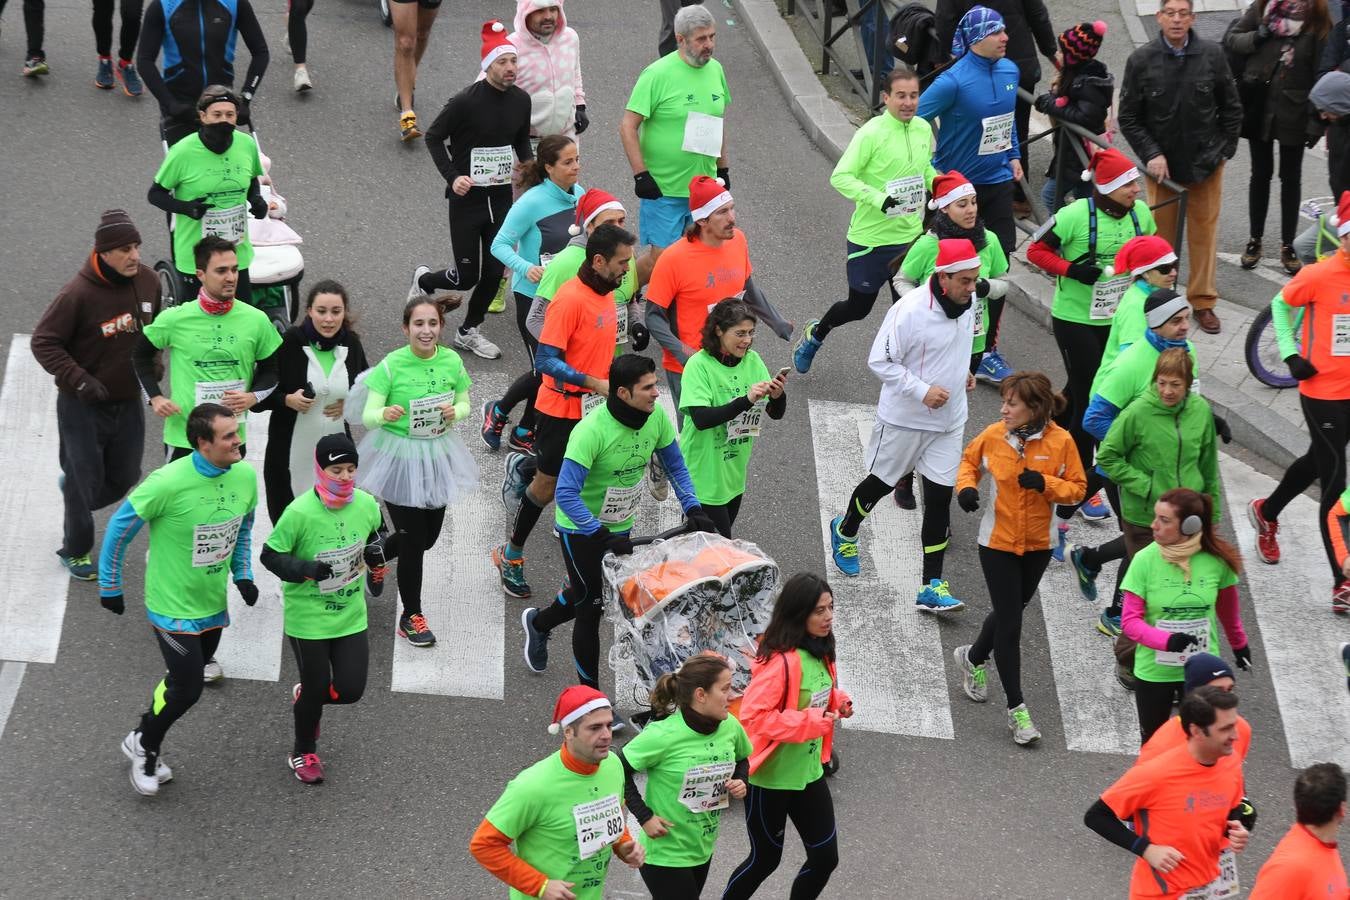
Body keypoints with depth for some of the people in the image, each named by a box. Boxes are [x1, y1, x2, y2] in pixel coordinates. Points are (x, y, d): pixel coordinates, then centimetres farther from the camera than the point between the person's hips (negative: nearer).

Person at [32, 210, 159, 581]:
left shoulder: (148, 282, -5)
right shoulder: (78, 293, -23)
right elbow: (44, 341, -16)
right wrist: (79, 381, -23)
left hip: (129, 400, 6)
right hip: (83, 406, -5)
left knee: (125, 477, 15)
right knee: (86, 480, 4)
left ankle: (74, 490, 45)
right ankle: (75, 551, 25)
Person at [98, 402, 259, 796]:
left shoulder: (245, 476, -8)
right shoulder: (168, 483, -27)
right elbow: (120, 527, -13)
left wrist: (243, 575, 4)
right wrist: (110, 586, -6)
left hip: (213, 605, 6)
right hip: (173, 606, -6)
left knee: (184, 681, 17)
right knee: (187, 688, -5)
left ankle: (145, 748, 39)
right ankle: (143, 744, 23)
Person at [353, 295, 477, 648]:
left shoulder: (451, 361, -6)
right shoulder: (391, 365, -18)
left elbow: (464, 403, 7)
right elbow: (368, 416, -18)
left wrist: (455, 412, -16)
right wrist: (385, 415, -41)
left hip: (438, 454, 5)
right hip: (400, 456, -5)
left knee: (429, 535, 18)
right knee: (413, 540, -1)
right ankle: (411, 616, 18)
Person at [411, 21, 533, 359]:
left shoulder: (521, 100, 1)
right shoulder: (465, 102, -17)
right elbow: (434, 137, -6)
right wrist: (452, 177, -17)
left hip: (502, 196, 5)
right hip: (467, 197, -5)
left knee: (494, 273, 5)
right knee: (466, 277, 0)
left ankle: (469, 332, 25)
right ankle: (423, 281, 32)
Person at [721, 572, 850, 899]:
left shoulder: (820, 653, 2)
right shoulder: (781, 661, -26)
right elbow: (753, 716, -30)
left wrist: (838, 702, -2)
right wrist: (810, 721, -28)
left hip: (808, 772, 8)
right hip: (771, 777, -8)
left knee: (825, 857, 10)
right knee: (765, 859, 9)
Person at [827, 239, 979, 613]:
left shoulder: (967, 302, -4)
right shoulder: (910, 311, -27)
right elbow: (880, 361, -20)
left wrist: (962, 372, 6)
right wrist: (922, 390, -25)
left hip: (949, 421, 5)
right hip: (904, 418, -5)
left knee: (940, 497, 2)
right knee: (881, 483, 15)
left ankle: (932, 586, 6)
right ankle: (845, 531, 46)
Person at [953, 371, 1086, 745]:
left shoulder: (1061, 441, -14)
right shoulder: (993, 435, -12)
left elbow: (1078, 487, -7)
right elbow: (970, 460, 7)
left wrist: (1045, 483, -25)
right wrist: (966, 487, -12)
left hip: (1038, 544, 2)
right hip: (997, 542, -2)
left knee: (1010, 613, 21)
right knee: (1009, 623, -2)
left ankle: (974, 658, 50)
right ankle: (1016, 708, 6)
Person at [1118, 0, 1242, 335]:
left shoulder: (1212, 55, -6)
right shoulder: (1141, 61, -8)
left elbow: (1231, 108, 4)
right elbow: (1127, 118, -3)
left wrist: (1225, 149, 3)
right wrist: (1151, 155, -11)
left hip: (1206, 162, 1)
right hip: (1161, 164, -1)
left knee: (1204, 231, 9)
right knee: (1161, 234, 5)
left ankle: (1203, 301, 20)